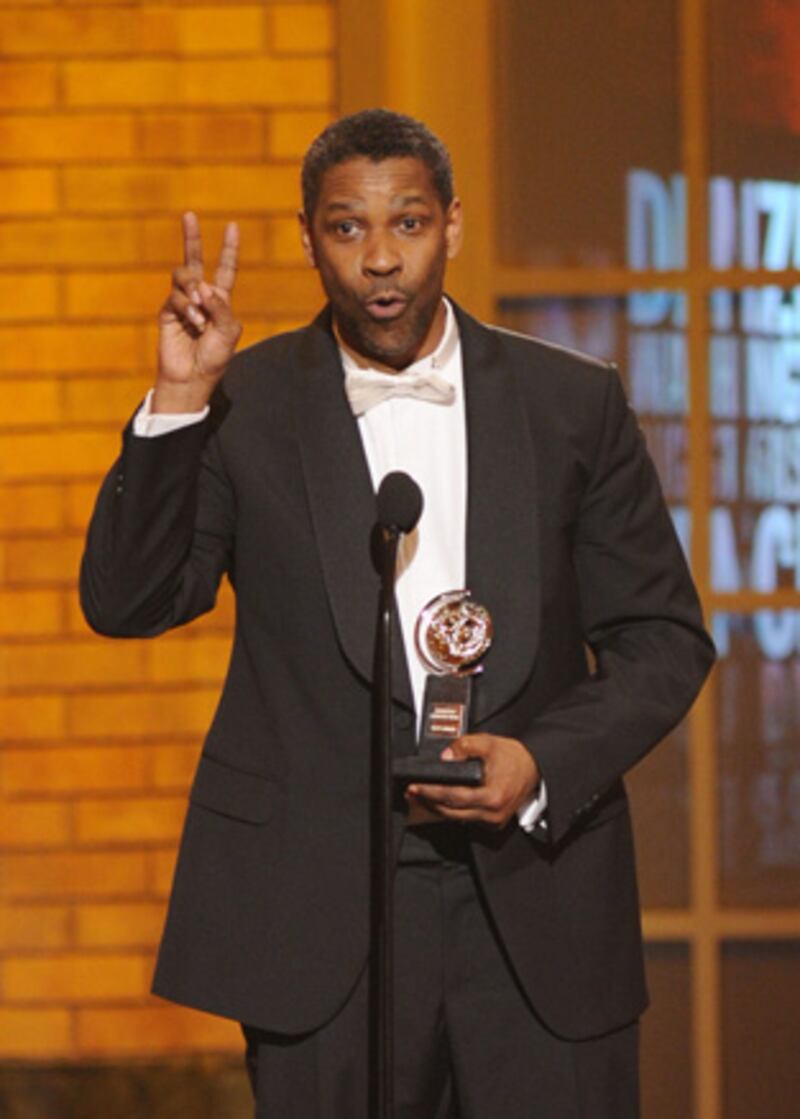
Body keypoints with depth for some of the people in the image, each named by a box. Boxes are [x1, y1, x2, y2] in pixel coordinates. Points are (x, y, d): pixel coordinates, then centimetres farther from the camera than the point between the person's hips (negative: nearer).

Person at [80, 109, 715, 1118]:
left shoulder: (572, 404, 6)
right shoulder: (244, 410, 3)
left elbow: (663, 639, 8)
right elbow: (126, 602, -5)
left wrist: (545, 765, -9)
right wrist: (177, 401, -16)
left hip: (537, 900, 1)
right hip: (323, 910, -1)